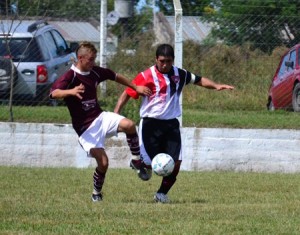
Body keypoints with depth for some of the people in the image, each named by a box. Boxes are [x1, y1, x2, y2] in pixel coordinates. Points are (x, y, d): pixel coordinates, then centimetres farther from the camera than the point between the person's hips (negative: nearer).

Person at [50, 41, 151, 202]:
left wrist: (136, 87, 27)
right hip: (85, 127, -5)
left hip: (100, 117, 5)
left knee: (129, 125, -24)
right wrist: (71, 92, -50)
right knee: (103, 162, -15)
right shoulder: (70, 76, -15)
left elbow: (115, 77, 24)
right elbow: (53, 93, -31)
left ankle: (136, 161, -3)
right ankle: (97, 193, 12)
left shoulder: (95, 72, 5)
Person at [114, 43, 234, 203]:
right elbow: (127, 94, -6)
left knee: (176, 162, -7)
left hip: (171, 124, 4)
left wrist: (216, 86, 6)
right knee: (150, 163, -7)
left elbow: (199, 80, 21)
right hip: (151, 124, -4)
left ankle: (162, 194, 15)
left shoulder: (179, 75, 6)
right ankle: (142, 164, 32)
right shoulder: (146, 76, -9)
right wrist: (115, 114, -16)